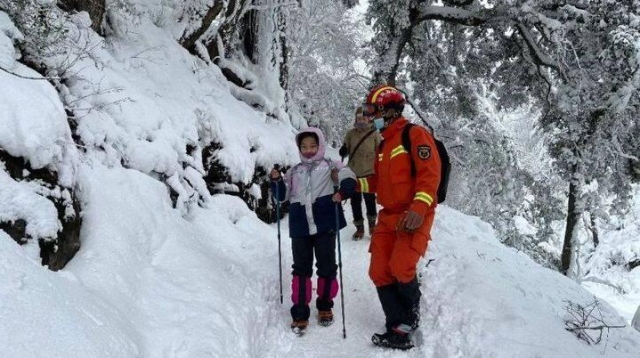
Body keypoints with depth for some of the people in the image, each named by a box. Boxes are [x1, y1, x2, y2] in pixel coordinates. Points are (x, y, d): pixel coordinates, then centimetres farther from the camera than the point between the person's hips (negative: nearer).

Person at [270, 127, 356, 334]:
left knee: (326, 266, 6)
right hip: (300, 226, 3)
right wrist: (276, 180, 0)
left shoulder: (329, 165, 7)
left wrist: (342, 192, -26)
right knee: (301, 268, 4)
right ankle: (300, 314, 10)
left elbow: (349, 179, -6)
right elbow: (282, 195, 18)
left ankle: (325, 307, 25)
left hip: (324, 224, -2)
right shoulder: (294, 171, 17)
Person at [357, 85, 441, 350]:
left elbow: (430, 174, -15)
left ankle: (412, 311, 14)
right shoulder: (383, 145, 19)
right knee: (379, 272, -1)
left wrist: (419, 209, -25)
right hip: (388, 216, 8)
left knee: (400, 268, -18)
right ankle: (399, 330, 7)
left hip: (414, 216, -8)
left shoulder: (415, 134, -7)